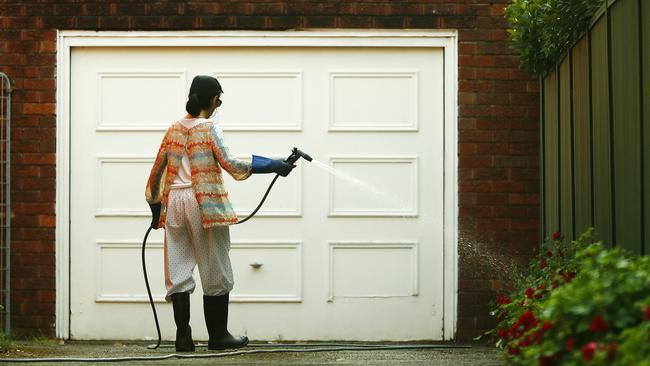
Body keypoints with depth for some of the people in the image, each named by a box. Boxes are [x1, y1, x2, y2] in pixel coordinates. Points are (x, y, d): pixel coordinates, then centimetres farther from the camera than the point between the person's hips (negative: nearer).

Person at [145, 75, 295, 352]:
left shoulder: (174, 129, 11)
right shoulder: (209, 128, -5)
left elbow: (157, 170, 13)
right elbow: (229, 163, -14)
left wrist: (156, 209, 20)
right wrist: (274, 166, -12)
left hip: (174, 202, 5)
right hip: (205, 203, -5)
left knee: (179, 271, 5)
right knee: (215, 272, 4)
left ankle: (183, 337, 1)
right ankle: (218, 335, 8)